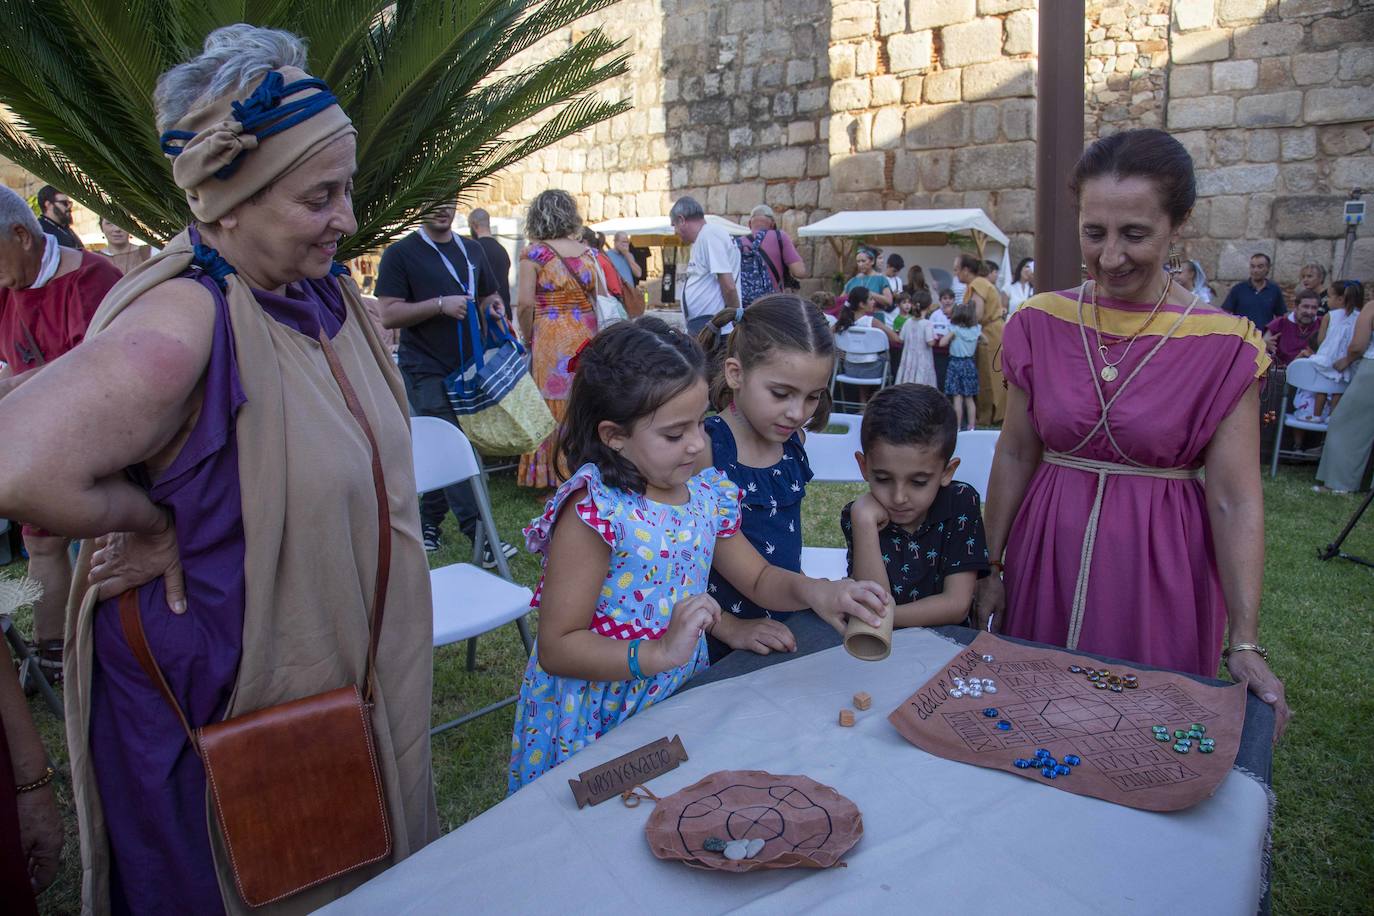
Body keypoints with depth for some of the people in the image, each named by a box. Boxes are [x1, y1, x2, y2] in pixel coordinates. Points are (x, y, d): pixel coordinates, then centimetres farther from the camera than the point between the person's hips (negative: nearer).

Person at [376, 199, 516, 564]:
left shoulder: (471, 250, 14)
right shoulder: (400, 253, -4)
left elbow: (488, 295, 24)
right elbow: (388, 315, -11)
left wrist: (493, 306, -1)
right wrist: (440, 305, -22)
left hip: (466, 367, 6)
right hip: (426, 370, -6)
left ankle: (428, 522, 26)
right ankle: (479, 535, -8)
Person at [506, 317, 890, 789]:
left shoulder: (707, 492, 0)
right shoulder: (594, 509, -21)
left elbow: (757, 577, 14)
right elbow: (556, 648, -19)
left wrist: (813, 590, -5)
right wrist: (660, 653, -30)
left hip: (681, 705, 5)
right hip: (597, 727, -5)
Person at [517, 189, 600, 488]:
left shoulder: (534, 252, -5)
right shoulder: (587, 252, 7)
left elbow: (525, 303, -10)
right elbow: (600, 297, 8)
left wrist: (528, 337, 4)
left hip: (550, 337, -4)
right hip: (586, 336, 4)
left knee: (553, 407, 2)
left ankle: (551, 479, 7)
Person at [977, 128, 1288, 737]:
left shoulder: (1223, 345, -10)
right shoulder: (1041, 323, -3)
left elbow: (1234, 499, -11)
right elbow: (1015, 453, 3)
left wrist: (1245, 643, -14)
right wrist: (991, 567, 4)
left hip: (1158, 571, -2)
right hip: (1047, 560, 2)